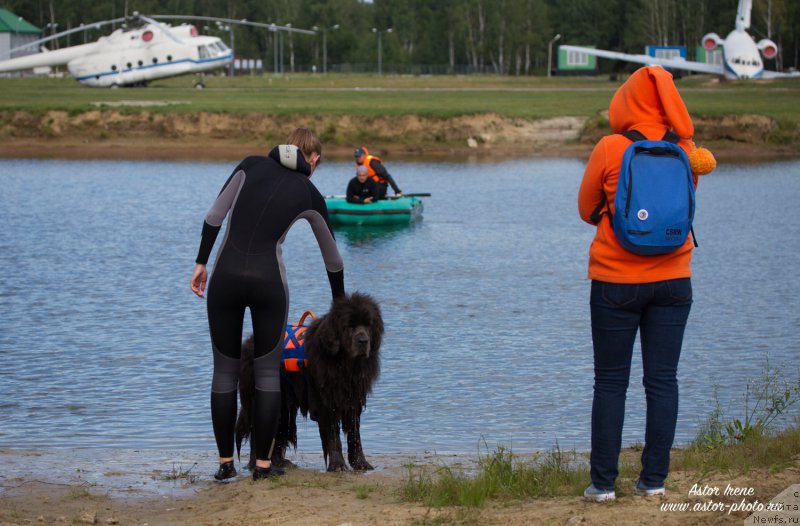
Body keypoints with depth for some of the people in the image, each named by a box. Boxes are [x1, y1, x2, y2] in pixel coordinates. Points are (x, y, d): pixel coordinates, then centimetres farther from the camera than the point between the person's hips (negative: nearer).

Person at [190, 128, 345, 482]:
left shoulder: (251, 166, 8)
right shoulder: (309, 194, 7)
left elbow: (214, 217, 1)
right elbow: (331, 256, 18)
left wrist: (201, 263, 8)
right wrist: (339, 303, 32)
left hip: (226, 276, 2)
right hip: (268, 280, -2)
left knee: (225, 370, 11)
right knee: (268, 372, 9)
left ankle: (226, 463, 14)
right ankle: (263, 464, 9)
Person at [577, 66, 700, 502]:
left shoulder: (611, 149, -11)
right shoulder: (684, 150, -1)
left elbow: (587, 209, 1)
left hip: (617, 282, -2)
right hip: (673, 280, 2)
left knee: (611, 383, 5)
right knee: (662, 380, 7)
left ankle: (603, 482, 6)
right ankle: (654, 479, 8)